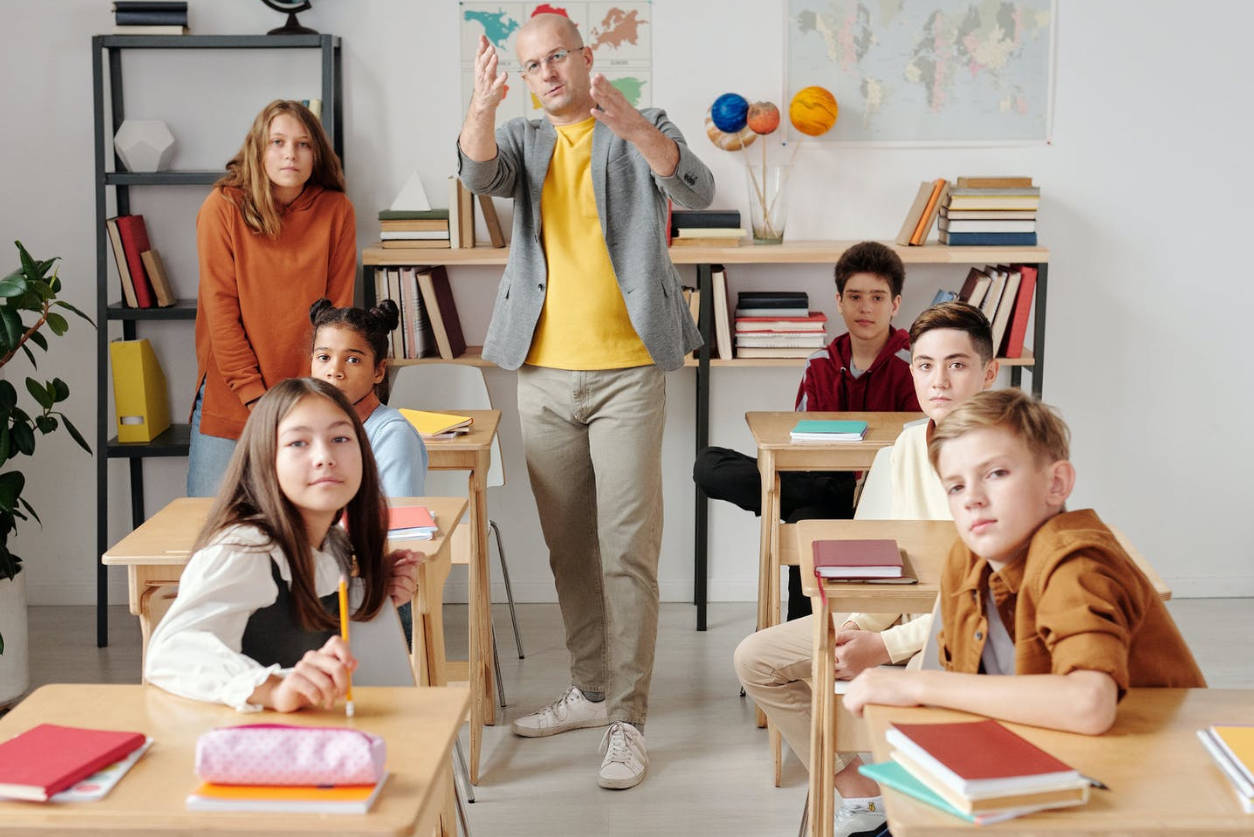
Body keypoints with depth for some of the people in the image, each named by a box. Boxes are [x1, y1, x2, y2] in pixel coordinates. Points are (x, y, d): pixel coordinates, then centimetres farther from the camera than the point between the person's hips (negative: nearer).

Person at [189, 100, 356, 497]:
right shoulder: (222, 208, -5)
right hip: (229, 402, -1)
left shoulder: (336, 211, 0)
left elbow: (338, 309, 1)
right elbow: (221, 312, -7)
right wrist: (258, 401, -11)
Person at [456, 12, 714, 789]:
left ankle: (628, 719, -1)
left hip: (627, 372, -4)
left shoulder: (644, 131, 3)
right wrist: (483, 105, -31)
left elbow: (696, 190, -17)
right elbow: (480, 173, -10)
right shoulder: (523, 139, 13)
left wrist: (628, 122, -34)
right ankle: (592, 689, 27)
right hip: (544, 374, 4)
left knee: (627, 549, -7)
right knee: (568, 547, 13)